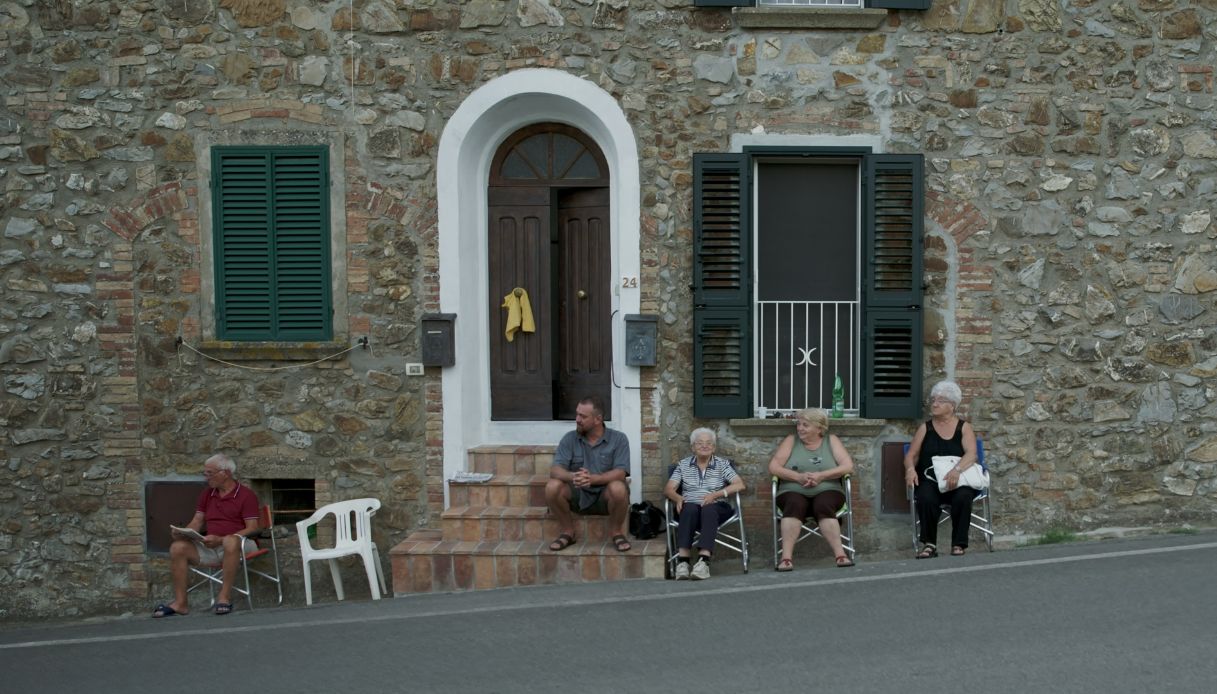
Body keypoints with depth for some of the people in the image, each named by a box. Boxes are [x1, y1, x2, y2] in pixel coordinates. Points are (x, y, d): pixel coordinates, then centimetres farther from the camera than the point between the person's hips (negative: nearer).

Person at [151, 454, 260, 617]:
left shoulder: (246, 495, -4)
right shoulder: (206, 494, 16)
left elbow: (252, 528, -12)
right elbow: (197, 521, 17)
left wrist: (220, 539, -21)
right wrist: (183, 532, -7)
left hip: (239, 543, -6)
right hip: (211, 545, 6)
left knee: (230, 542, -41)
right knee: (178, 547, -16)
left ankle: (225, 596, -30)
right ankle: (180, 602, -14)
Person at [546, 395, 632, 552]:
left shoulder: (618, 439, -6)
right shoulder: (569, 439, -1)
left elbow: (620, 473, -18)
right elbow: (555, 470, -11)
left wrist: (593, 478, -35)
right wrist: (572, 476, -35)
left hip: (605, 495, -2)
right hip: (577, 494, 2)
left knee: (618, 488, -35)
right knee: (552, 487, -26)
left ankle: (617, 533, -7)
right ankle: (567, 532, -3)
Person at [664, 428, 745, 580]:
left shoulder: (722, 464, 13)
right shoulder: (683, 465, 17)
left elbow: (740, 485, -1)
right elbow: (668, 489, 8)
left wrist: (715, 494, -14)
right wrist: (678, 498, -15)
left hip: (716, 508, -1)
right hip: (690, 508, 1)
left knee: (709, 509, -37)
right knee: (690, 508, -35)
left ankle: (704, 560, -52)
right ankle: (682, 560, -48)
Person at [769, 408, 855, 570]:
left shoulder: (831, 441, 10)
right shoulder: (791, 441, 9)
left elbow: (848, 466, -2)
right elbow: (773, 467, 0)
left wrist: (821, 476, -16)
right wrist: (798, 476, -16)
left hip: (827, 492, 0)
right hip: (794, 492, 0)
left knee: (823, 506, -34)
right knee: (795, 504, -34)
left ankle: (840, 554, -40)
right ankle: (786, 556, -43)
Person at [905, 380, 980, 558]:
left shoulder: (964, 428, 8)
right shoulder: (925, 428, 13)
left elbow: (971, 454, -9)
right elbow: (911, 455, 9)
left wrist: (957, 470, -29)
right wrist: (910, 468, -16)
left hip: (958, 481, -1)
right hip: (930, 480, 1)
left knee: (963, 497, -34)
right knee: (926, 497, -33)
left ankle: (959, 545, -20)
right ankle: (929, 544, -21)